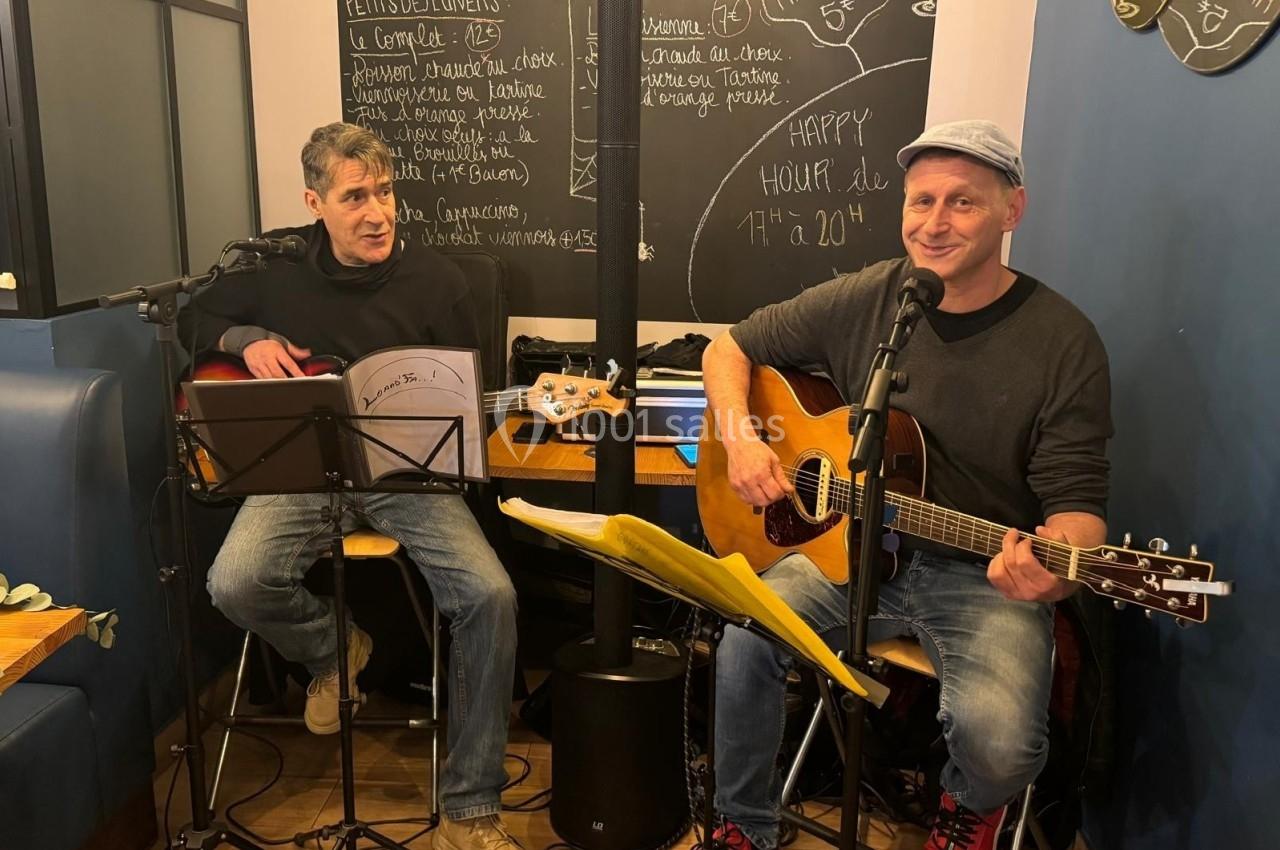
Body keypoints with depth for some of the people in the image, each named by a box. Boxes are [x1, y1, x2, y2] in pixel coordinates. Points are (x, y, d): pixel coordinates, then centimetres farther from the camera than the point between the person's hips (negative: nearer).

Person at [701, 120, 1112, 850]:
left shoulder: (1064, 342, -11)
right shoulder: (863, 301, -2)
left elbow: (1077, 498, -10)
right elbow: (732, 348, 8)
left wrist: (1054, 568, -34)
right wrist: (742, 440, -11)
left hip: (986, 575, -2)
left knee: (1000, 741, -27)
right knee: (744, 640, -23)